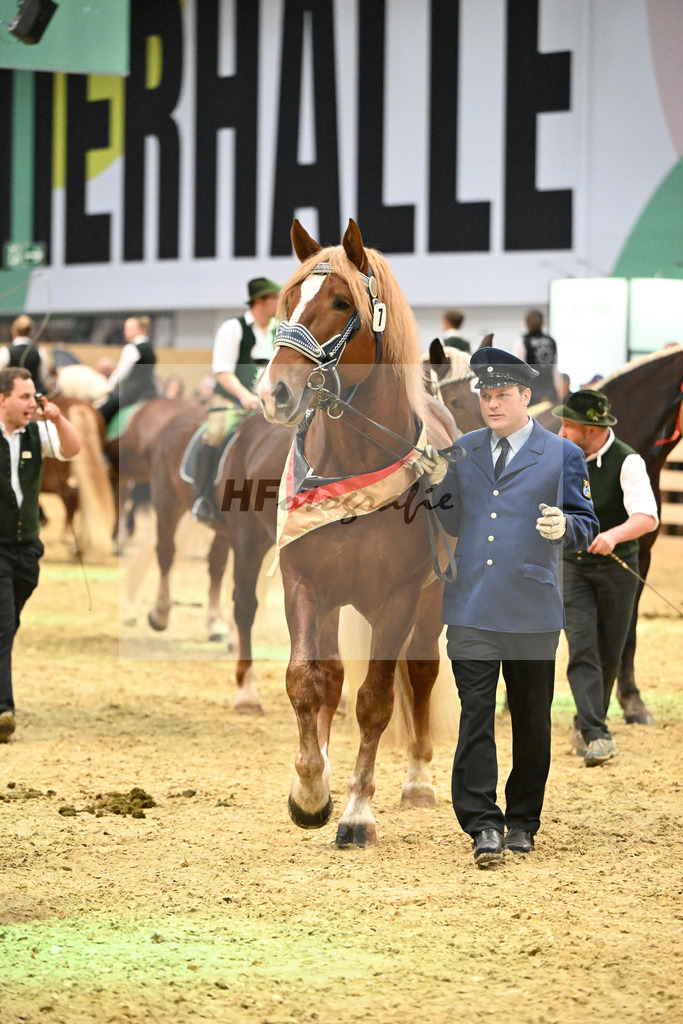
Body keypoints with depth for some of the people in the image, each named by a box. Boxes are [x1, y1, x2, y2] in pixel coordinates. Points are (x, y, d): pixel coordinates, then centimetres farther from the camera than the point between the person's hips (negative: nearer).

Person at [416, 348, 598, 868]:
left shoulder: (563, 455, 2)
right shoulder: (462, 451, 11)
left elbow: (587, 526, 2)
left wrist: (564, 526, -20)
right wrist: (438, 483, 0)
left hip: (532, 610, -1)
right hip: (471, 608, 1)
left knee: (531, 719, 8)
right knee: (475, 713, -7)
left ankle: (523, 822, 20)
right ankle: (483, 825, -8)